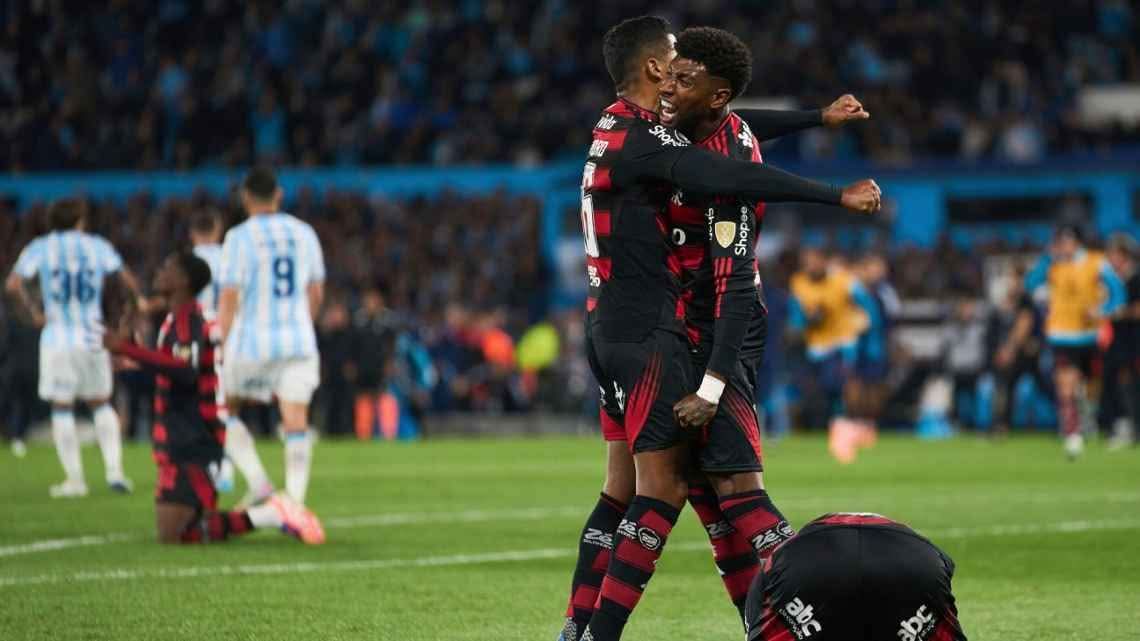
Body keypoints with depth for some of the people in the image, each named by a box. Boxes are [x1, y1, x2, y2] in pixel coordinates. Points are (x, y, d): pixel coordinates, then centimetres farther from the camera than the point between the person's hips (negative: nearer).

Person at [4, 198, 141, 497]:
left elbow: (14, 283, -9)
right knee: (101, 403, 16)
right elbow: (127, 279, -2)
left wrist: (34, 312, 1)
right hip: (93, 336, 1)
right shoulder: (97, 246, 7)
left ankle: (74, 479, 3)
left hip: (57, 338, -1)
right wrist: (137, 303, 14)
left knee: (62, 408, 5)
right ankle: (114, 469, 5)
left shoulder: (39, 248, 5)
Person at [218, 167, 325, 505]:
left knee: (227, 408, 16)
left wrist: (219, 348, -7)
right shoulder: (304, 233, 8)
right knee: (296, 422, -1)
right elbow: (316, 294, 16)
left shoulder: (240, 237, -7)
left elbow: (229, 299, -10)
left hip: (252, 341, -3)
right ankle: (295, 500, -9)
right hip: (298, 343, 3)